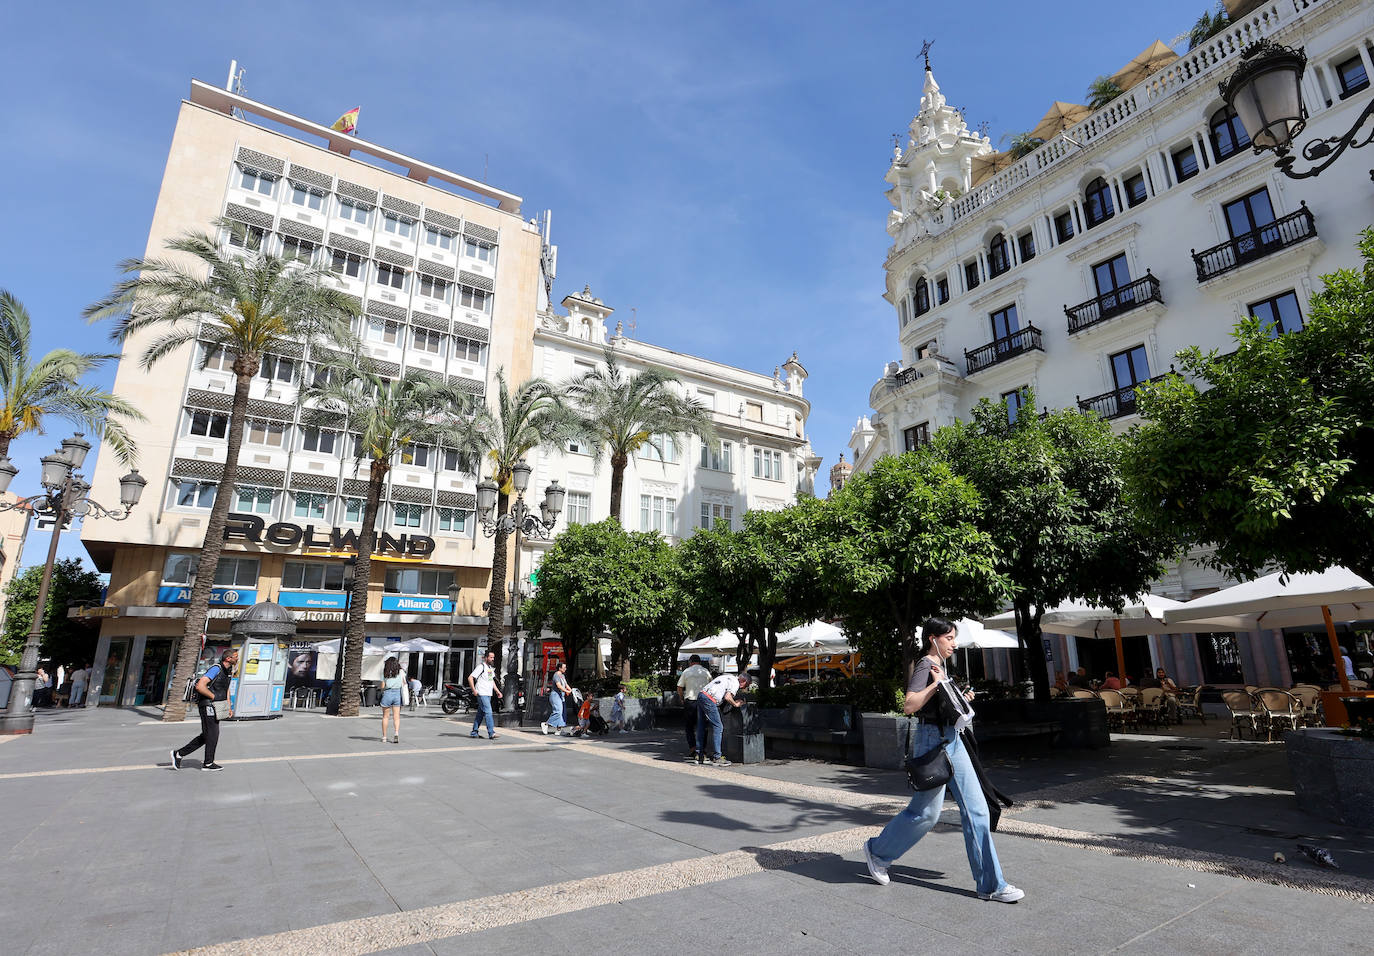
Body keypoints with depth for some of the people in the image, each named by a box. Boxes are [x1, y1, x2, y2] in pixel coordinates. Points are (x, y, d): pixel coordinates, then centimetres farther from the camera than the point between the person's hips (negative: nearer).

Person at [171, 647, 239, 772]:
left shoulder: (228, 671, 13)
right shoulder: (216, 669, -17)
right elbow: (200, 686, -26)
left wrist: (229, 707, 17)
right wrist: (214, 697, -16)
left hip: (215, 707, 9)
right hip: (208, 705, -9)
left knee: (206, 736, 13)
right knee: (213, 734, -1)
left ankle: (178, 754, 23)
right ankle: (208, 763, 11)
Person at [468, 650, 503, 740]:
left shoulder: (491, 668, 17)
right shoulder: (481, 667, -10)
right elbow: (470, 678, -14)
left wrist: (498, 691, 18)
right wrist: (474, 690, -20)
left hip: (488, 694, 9)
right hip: (482, 694, -9)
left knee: (480, 713, 12)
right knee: (488, 712, -15)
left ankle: (474, 732, 20)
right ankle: (491, 733, -17)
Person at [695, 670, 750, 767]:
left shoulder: (729, 677, 25)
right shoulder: (735, 683, -1)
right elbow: (727, 697, -14)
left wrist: (734, 700, 29)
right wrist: (735, 704, 4)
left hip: (701, 695, 9)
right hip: (709, 700, -9)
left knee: (701, 727, 13)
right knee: (717, 727, -4)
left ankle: (700, 756, 18)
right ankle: (716, 758, -3)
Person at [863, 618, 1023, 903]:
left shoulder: (939, 666, 15)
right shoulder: (925, 667, -14)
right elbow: (908, 706, -27)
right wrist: (936, 683, -28)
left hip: (951, 739, 9)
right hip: (932, 740, -9)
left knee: (976, 808, 5)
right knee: (926, 811, 0)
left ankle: (991, 884, 12)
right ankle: (877, 851, 21)